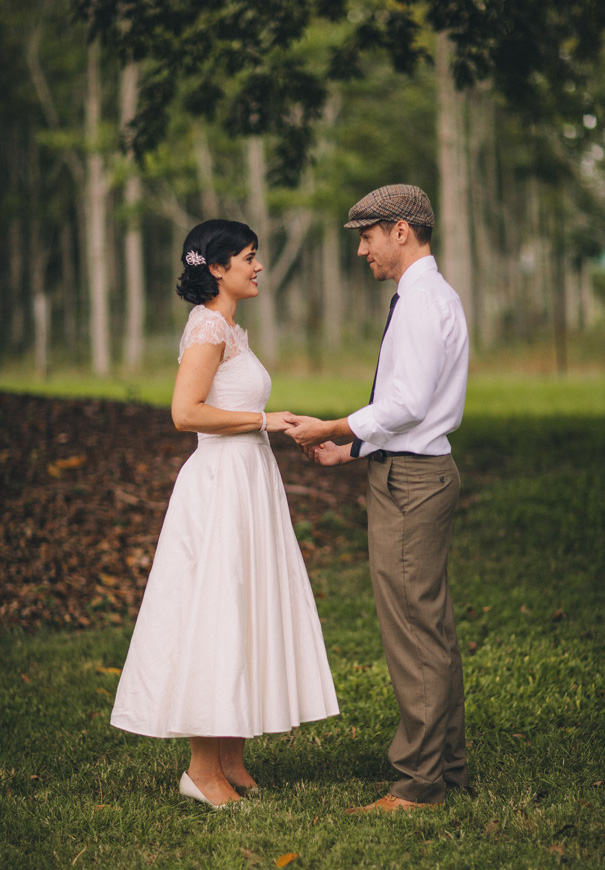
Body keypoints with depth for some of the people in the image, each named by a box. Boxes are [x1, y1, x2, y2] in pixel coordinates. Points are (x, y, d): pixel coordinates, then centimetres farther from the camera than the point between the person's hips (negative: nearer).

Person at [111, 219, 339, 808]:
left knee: (245, 619, 11)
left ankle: (232, 761, 18)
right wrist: (262, 419, -16)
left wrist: (279, 429, 13)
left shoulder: (230, 329, 16)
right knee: (213, 619, -5)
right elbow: (186, 412, -22)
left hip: (248, 483, 10)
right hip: (220, 486, -10)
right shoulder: (209, 326, -13)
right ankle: (202, 767, 3)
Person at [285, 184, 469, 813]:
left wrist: (329, 428, -12)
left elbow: (407, 403, -22)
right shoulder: (434, 295, 18)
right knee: (434, 630, 16)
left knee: (412, 634, -6)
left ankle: (419, 784, 0)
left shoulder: (421, 299, -15)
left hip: (407, 480, -11)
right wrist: (347, 450, 15)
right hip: (420, 471, 11)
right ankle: (449, 764, 26)